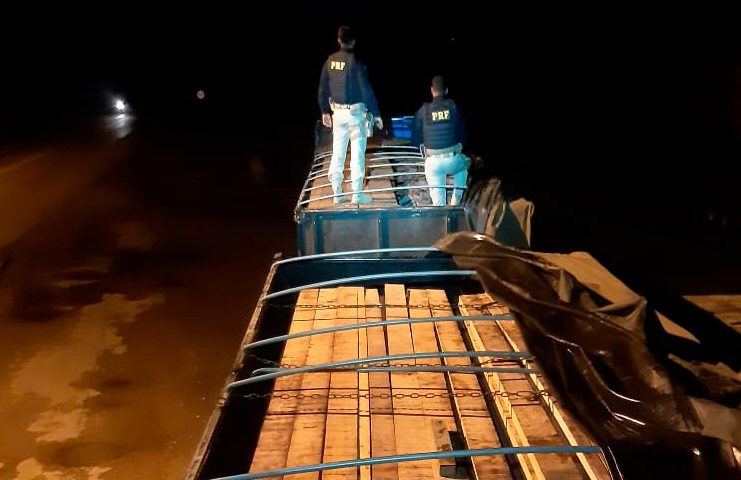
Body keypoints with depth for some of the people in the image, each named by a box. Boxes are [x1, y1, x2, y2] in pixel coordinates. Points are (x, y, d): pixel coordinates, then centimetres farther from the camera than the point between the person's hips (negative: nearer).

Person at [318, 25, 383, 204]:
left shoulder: (330, 60, 2)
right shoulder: (355, 62, -13)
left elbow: (323, 88, 8)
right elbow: (366, 90, -14)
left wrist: (325, 111, 20)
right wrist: (376, 114, -8)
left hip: (338, 112, 5)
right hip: (355, 111, -5)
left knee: (337, 152, 10)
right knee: (357, 153, 1)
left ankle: (337, 194, 14)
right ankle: (357, 194, 4)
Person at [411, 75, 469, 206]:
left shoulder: (423, 111, 1)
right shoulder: (454, 107, 1)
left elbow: (415, 138, 7)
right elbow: (463, 133, 11)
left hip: (433, 162, 0)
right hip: (453, 160, 1)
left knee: (438, 203, 10)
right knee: (464, 163, 36)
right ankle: (455, 201, 32)